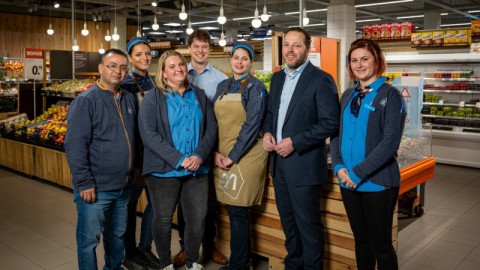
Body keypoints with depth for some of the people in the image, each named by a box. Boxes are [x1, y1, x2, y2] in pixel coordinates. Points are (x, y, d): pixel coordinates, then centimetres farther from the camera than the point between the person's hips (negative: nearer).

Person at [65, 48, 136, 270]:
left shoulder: (128, 99, 8)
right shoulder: (86, 101, -12)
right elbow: (75, 146, -17)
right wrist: (85, 183, -18)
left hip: (123, 186, 7)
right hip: (95, 187, -6)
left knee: (117, 235, 21)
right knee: (89, 238, 7)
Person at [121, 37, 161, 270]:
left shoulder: (154, 82, 10)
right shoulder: (125, 84, -9)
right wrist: (130, 158, -13)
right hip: (134, 149, -6)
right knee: (131, 203, 7)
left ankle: (145, 248, 28)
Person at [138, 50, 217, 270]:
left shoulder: (199, 96, 10)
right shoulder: (152, 98, -2)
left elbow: (211, 128, 5)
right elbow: (148, 134, -12)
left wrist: (199, 155, -11)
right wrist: (178, 159, -18)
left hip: (197, 169, 3)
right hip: (164, 170, -3)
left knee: (198, 219, 8)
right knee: (163, 219, 9)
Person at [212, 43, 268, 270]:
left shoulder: (256, 87, -6)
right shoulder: (222, 86, 12)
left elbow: (252, 125, -14)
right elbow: (215, 121, 11)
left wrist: (233, 156, -16)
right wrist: (216, 152, -2)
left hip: (245, 154, -6)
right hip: (223, 155, 6)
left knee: (237, 211, -2)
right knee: (234, 211, 11)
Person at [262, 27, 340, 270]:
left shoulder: (321, 79, -11)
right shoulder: (277, 78, 12)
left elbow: (330, 123, -16)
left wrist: (294, 142, -19)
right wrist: (267, 132, -1)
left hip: (303, 164, -7)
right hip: (279, 161, 7)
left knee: (308, 224, 5)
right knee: (288, 222, 19)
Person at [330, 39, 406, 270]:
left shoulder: (389, 95, -6)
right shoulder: (348, 95, 10)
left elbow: (390, 142, -15)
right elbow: (336, 133, 10)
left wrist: (358, 173, -18)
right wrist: (339, 167, -6)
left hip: (377, 182, -5)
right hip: (349, 182, 5)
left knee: (381, 244, 5)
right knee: (361, 240, 16)